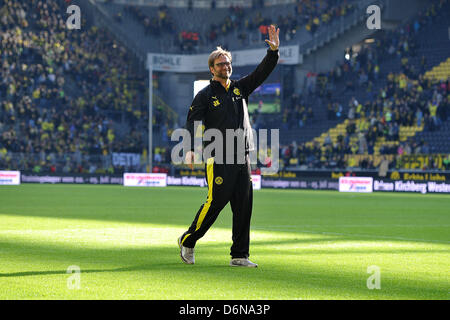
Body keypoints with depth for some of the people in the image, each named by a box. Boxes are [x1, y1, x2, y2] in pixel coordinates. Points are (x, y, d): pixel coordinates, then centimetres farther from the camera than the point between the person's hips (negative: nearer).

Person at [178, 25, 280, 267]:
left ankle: (239, 256, 7)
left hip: (242, 159, 6)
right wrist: (190, 149, -24)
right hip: (218, 159, -5)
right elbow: (192, 122, -9)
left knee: (244, 206, 2)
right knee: (215, 202, -8)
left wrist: (273, 51, -7)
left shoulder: (240, 87, 16)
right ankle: (187, 241, 11)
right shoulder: (205, 95, 1)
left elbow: (262, 73, 10)